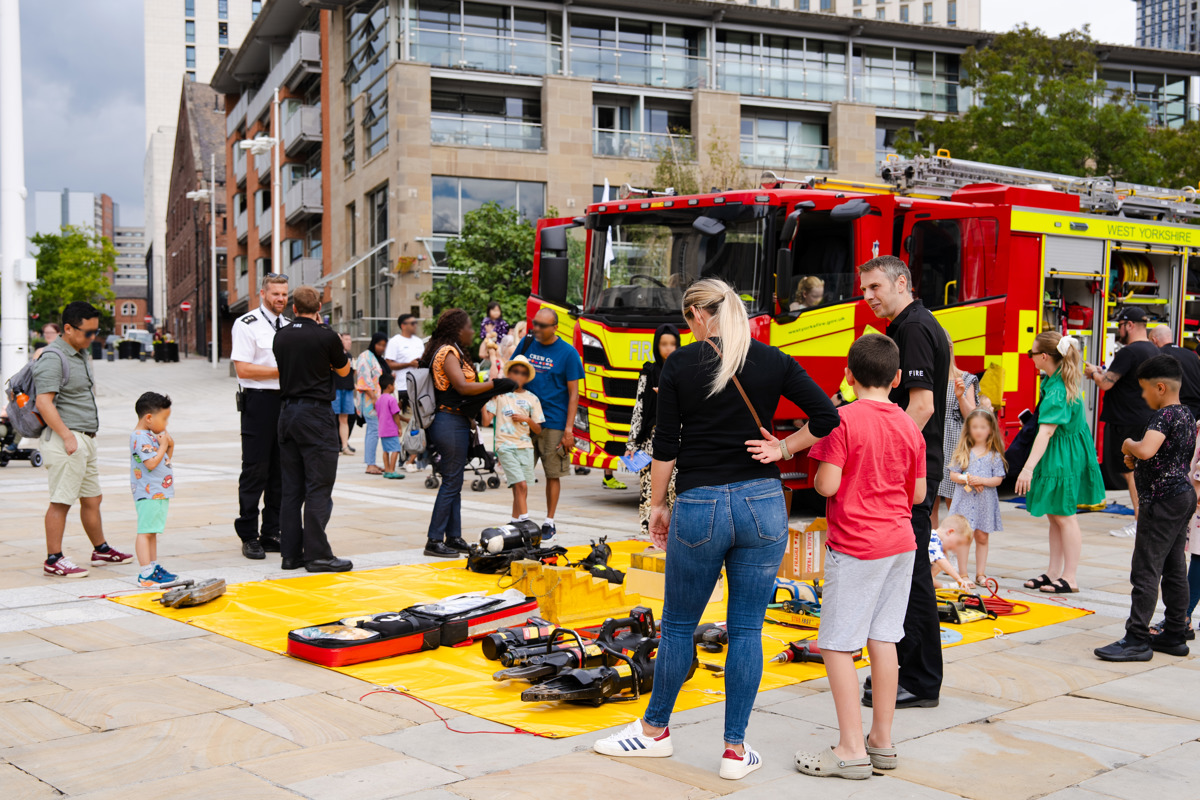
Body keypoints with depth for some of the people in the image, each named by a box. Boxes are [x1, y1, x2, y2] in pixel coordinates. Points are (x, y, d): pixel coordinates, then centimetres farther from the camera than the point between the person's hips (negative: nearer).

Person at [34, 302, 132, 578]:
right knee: (61, 501, -6)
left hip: (86, 438, 9)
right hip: (65, 440, -9)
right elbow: (44, 402, -22)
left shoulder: (82, 353, 17)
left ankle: (101, 550, 26)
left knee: (92, 498, 16)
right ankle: (53, 560, -2)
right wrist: (67, 436, -25)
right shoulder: (53, 358, -14)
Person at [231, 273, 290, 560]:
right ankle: (249, 537, 3)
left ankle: (271, 534, 17)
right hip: (259, 400, -6)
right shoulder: (246, 325, -5)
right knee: (255, 471, -4)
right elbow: (243, 369, -13)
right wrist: (282, 370, -13)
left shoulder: (291, 326, 16)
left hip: (287, 400, 7)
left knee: (281, 470, 9)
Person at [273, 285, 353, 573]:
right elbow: (344, 370, 5)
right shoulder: (326, 336, -10)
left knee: (291, 488, 9)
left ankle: (291, 553, 12)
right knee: (319, 487, -3)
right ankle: (317, 554, -4)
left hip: (287, 411, 6)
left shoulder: (282, 336, 6)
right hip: (316, 413, -6)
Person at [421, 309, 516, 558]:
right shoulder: (448, 352, -12)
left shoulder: (453, 352, 19)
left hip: (457, 423, 10)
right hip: (451, 423, -10)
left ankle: (454, 537, 17)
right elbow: (462, 387, -22)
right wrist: (494, 384, -18)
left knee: (454, 483, 12)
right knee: (451, 483, -8)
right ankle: (434, 541, -5)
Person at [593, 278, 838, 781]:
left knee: (678, 625, 13)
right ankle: (736, 750, 14)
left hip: (699, 505, -2)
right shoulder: (773, 361, 3)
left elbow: (666, 446, -3)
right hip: (762, 503, 2)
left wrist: (658, 504, 8)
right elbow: (828, 418, -4)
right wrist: (783, 448, 7)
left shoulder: (680, 365, -2)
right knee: (747, 629, 8)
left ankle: (655, 730, 29)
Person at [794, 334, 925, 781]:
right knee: (883, 639, 12)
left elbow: (826, 486, -17)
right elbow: (918, 494, 9)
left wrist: (820, 473, 4)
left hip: (854, 546, -7)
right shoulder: (909, 426, 5)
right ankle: (882, 742, 18)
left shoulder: (843, 419, -13)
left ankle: (852, 750, -1)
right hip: (901, 542, 7)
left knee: (837, 645, -1)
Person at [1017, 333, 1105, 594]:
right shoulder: (1053, 379, 3)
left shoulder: (1057, 392, -26)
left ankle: (1069, 578, 7)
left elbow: (1046, 432, -33)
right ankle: (1053, 572, 21)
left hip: (1065, 456, -10)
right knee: (1054, 514, 13)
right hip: (1057, 453, 10)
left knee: (1064, 515, -1)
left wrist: (1028, 468, -37)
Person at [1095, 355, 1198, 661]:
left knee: (1145, 570, -8)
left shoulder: (1164, 415, -18)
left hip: (1163, 499, -10)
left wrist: (1129, 445, -14)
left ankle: (1137, 640, -7)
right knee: (1174, 569, 13)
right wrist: (1137, 461, 11)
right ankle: (1175, 635, 19)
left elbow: (1146, 450, -35)